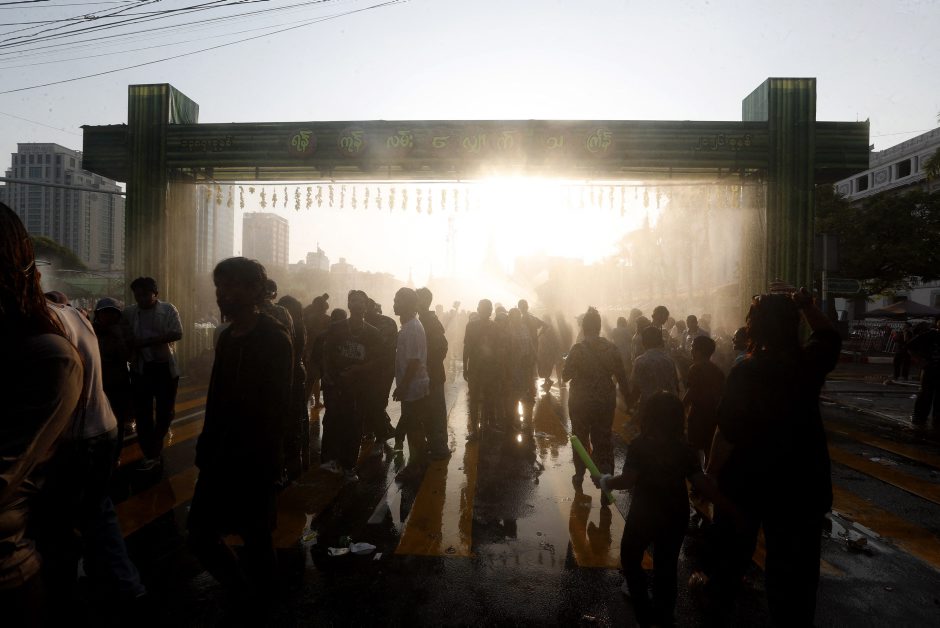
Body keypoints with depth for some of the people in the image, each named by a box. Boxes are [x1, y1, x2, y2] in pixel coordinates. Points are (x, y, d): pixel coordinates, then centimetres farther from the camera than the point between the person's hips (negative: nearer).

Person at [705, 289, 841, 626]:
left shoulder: (746, 371, -19)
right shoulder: (810, 362, -8)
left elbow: (727, 433, -18)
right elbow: (829, 335, 16)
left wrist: (711, 475, -8)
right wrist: (806, 305, 8)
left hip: (745, 482, -2)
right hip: (800, 483, 2)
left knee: (732, 551, 21)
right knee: (792, 568, 14)